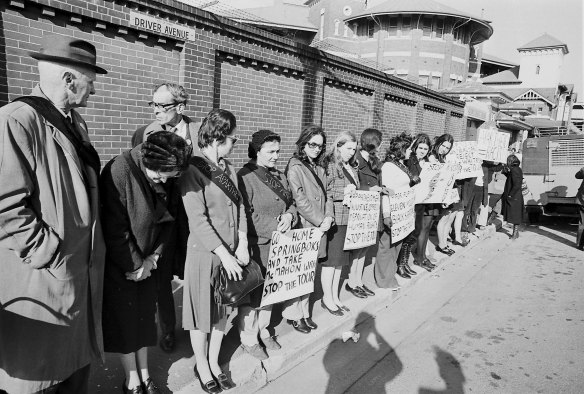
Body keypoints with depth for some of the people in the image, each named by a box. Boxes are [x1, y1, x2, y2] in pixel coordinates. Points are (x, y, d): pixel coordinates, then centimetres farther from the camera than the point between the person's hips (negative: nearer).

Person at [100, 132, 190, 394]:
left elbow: (170, 222, 2)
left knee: (145, 317, 14)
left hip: (149, 263, 5)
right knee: (125, 321, 7)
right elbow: (114, 230, -22)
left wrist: (154, 257, -7)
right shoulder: (119, 172, -24)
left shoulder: (168, 179, -6)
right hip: (120, 265, -5)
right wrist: (134, 265, -15)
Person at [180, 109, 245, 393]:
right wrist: (224, 254, -19)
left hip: (232, 252, 6)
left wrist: (242, 243, -4)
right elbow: (198, 220, -19)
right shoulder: (192, 170, -15)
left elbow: (239, 205, 7)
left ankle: (214, 363, 36)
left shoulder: (227, 167, 6)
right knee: (203, 312, 11)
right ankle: (202, 367, 31)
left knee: (223, 309, 17)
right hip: (205, 253, -6)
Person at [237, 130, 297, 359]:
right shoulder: (245, 177, -12)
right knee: (252, 294, 4)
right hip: (256, 245, -7)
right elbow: (247, 214, -18)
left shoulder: (279, 176, 14)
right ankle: (248, 339, 22)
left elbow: (291, 203, 19)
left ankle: (262, 329, 37)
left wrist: (289, 216, -3)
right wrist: (275, 226, -19)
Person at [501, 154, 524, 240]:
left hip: (513, 197, -10)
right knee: (515, 216, 16)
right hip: (517, 197, 10)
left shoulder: (514, 170, -19)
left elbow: (516, 185, -24)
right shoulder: (518, 169, 10)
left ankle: (515, 234, 8)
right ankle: (516, 233, 24)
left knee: (515, 216, 0)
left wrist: (510, 195, -18)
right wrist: (507, 171, 11)